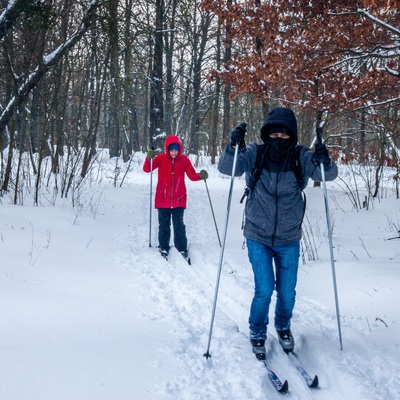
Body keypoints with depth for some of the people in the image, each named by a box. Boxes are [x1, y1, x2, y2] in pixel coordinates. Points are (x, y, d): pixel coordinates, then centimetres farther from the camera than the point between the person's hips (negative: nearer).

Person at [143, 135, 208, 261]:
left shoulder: (184, 159, -2)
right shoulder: (161, 158, -5)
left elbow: (192, 175, 2)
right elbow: (147, 169, -13)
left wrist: (200, 175, -20)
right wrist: (149, 158, -33)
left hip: (179, 199, 0)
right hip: (163, 199, 0)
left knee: (179, 225, -1)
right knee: (164, 225, 9)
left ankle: (182, 248, 11)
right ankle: (164, 247, 23)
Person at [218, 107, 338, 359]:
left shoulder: (301, 157, -9)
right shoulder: (254, 154, -11)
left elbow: (330, 174, -14)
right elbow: (226, 168, -20)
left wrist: (324, 162, -36)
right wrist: (233, 148, -40)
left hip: (289, 239, 2)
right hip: (258, 237, -1)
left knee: (287, 292, 10)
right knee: (264, 289, -6)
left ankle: (283, 327, 41)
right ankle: (257, 333, 21)